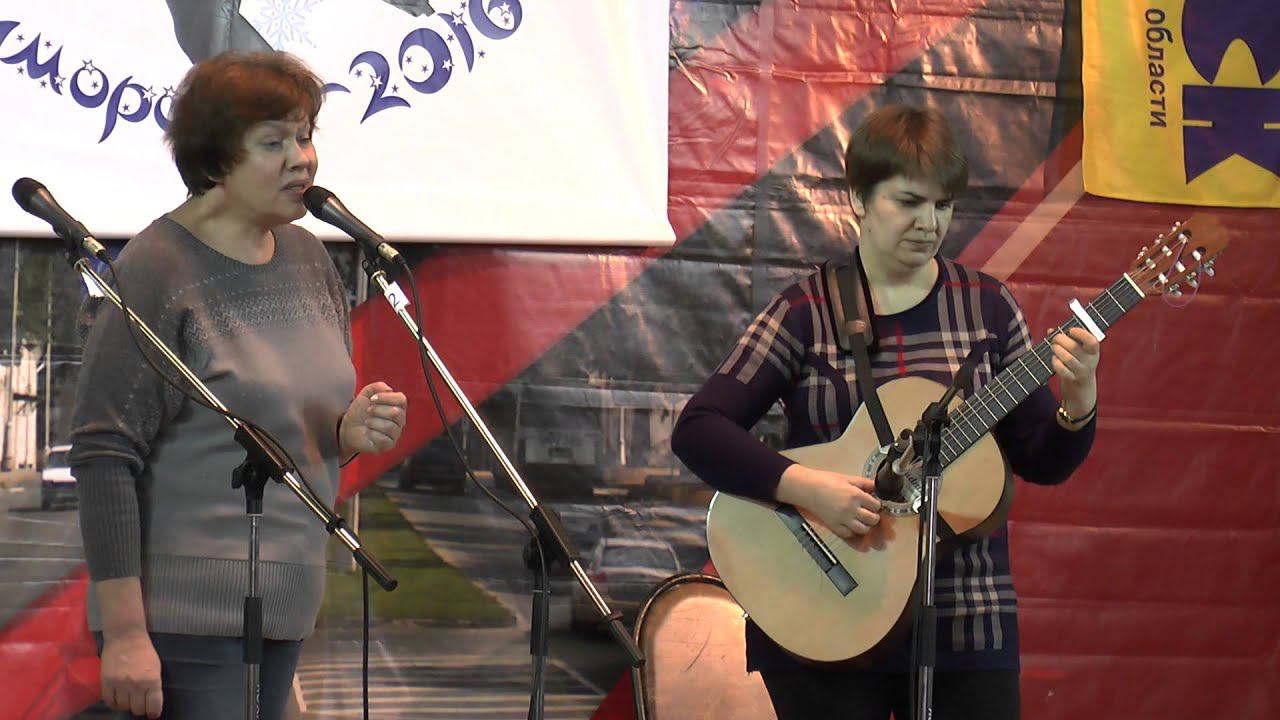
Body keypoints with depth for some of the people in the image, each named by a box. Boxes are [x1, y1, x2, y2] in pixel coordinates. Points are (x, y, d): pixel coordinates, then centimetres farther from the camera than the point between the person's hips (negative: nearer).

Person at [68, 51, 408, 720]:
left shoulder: (308, 258, 11)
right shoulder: (155, 271, -11)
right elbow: (103, 459, -15)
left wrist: (351, 431, -1)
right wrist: (124, 633, -19)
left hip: (284, 611, 7)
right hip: (184, 626, -7)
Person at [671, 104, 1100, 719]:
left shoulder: (985, 307, 6)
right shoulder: (807, 313, -2)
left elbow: (1039, 461, 7)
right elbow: (697, 430, -9)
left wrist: (1078, 403, -14)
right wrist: (805, 487, -21)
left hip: (966, 627, 2)